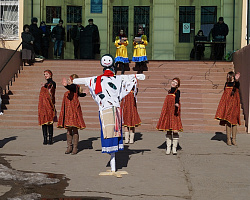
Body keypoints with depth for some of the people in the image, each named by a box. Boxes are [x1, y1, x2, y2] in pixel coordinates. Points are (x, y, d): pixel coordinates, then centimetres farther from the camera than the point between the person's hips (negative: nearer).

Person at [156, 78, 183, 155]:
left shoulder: (177, 92, -3)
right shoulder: (169, 91, 15)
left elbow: (177, 98, -25)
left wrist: (177, 104, -45)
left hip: (174, 113, -5)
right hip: (168, 112, 5)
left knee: (175, 131, -6)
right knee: (168, 131, 6)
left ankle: (174, 148, 3)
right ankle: (168, 148, 10)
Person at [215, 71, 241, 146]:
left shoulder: (236, 83, -3)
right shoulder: (226, 84, 11)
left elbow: (236, 84, -28)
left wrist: (236, 80, -52)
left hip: (234, 104, -3)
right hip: (226, 104, 3)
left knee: (234, 121, 0)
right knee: (227, 121, -1)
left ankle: (234, 139, 8)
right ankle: (228, 139, 3)